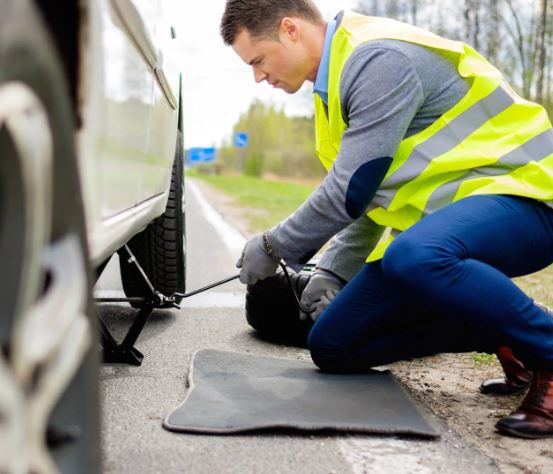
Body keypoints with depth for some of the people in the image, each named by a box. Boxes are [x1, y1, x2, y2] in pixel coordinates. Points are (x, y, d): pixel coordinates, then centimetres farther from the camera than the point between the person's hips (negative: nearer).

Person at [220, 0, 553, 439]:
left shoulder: (381, 60, -19)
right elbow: (370, 192, 21)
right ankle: (504, 340, 9)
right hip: (438, 220, 10)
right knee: (331, 346, 3)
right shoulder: (340, 78, 12)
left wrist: (274, 247, -6)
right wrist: (332, 272, 14)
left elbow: (351, 191, -21)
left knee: (414, 258, -42)